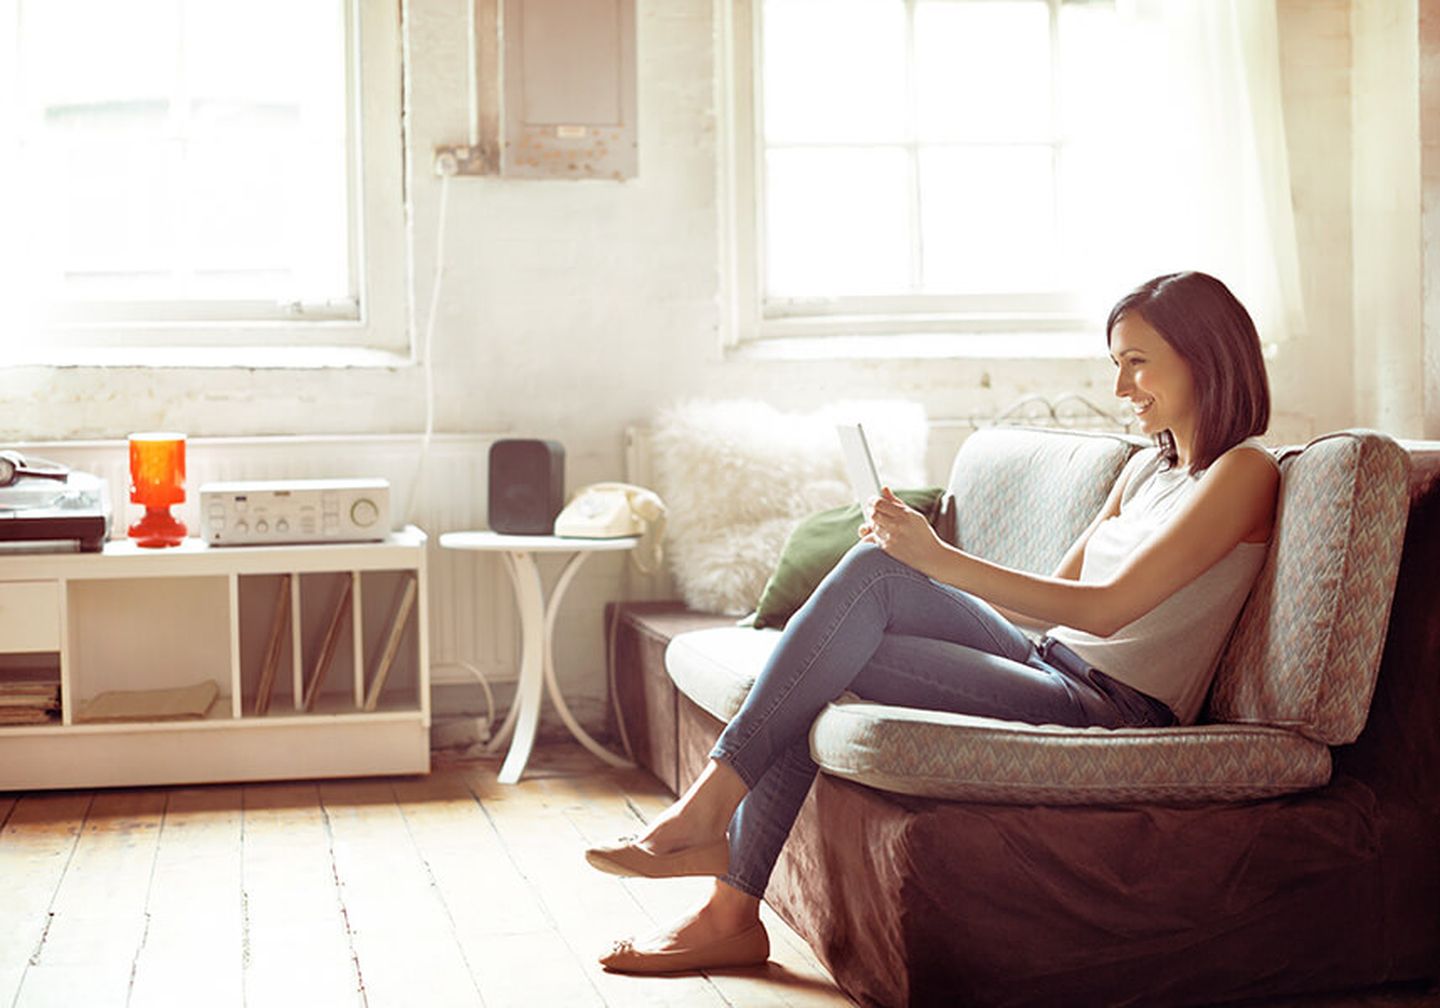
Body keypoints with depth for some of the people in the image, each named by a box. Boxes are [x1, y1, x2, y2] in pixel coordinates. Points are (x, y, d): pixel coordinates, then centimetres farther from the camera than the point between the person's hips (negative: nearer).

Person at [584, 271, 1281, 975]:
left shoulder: (1244, 471, -5)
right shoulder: (1146, 468, 22)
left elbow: (1107, 608, -16)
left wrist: (941, 561, -20)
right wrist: (914, 553, 4)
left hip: (1117, 711, -8)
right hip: (1052, 671, 8)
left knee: (876, 573, -21)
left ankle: (712, 803, -18)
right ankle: (731, 910, -17)